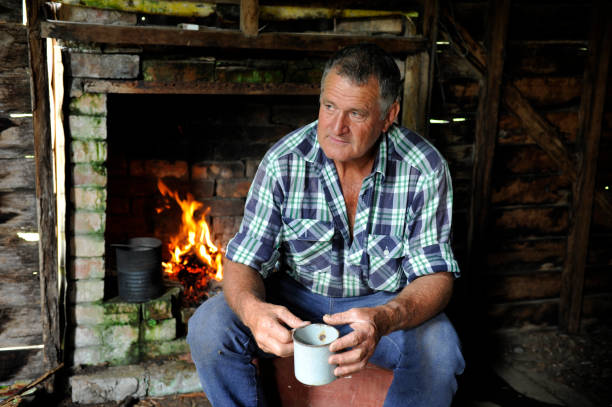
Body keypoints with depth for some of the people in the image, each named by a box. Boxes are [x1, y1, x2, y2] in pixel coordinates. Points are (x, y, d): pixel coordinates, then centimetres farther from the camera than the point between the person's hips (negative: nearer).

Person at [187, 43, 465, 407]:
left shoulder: (425, 170, -17)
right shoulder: (284, 162, -15)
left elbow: (436, 276, -17)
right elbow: (243, 260, -12)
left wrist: (384, 320, -40)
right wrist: (252, 309, -37)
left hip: (388, 302, 0)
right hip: (296, 297, 1)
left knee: (439, 348, -29)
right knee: (208, 327, -21)